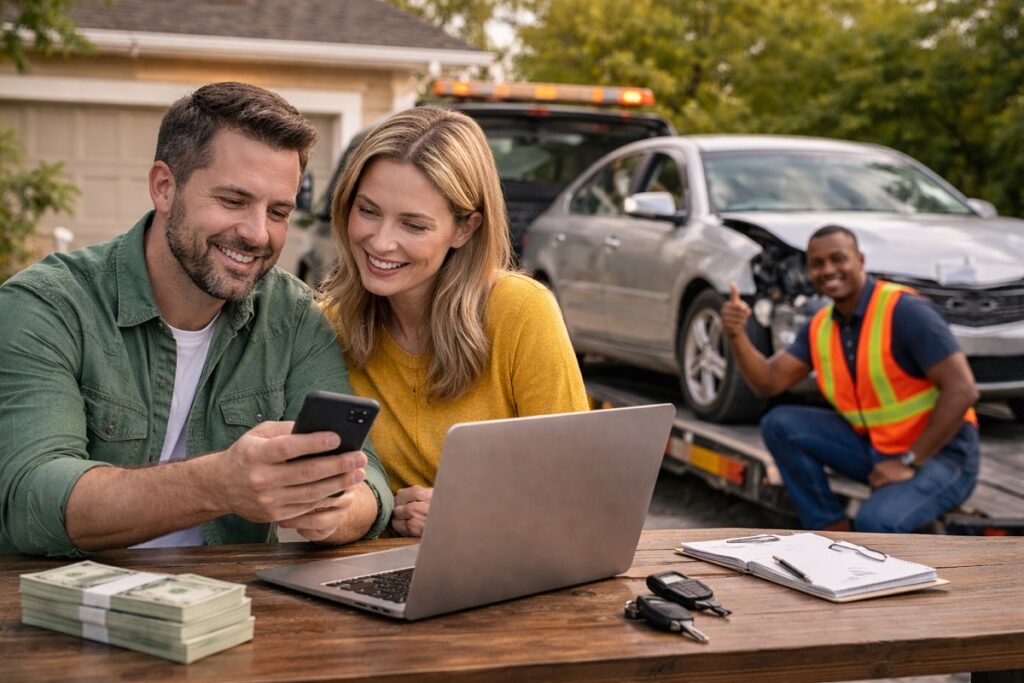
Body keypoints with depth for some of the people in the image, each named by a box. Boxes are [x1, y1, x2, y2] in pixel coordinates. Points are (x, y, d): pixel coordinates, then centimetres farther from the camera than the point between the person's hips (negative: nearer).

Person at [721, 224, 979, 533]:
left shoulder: (905, 310, -19)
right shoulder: (820, 327, 5)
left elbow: (962, 390, -22)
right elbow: (769, 381, 3)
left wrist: (909, 462, -21)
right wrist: (736, 334, -15)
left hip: (939, 452, -7)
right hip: (875, 446, 7)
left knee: (875, 521, -34)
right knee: (779, 424, -7)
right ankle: (833, 532, -1)